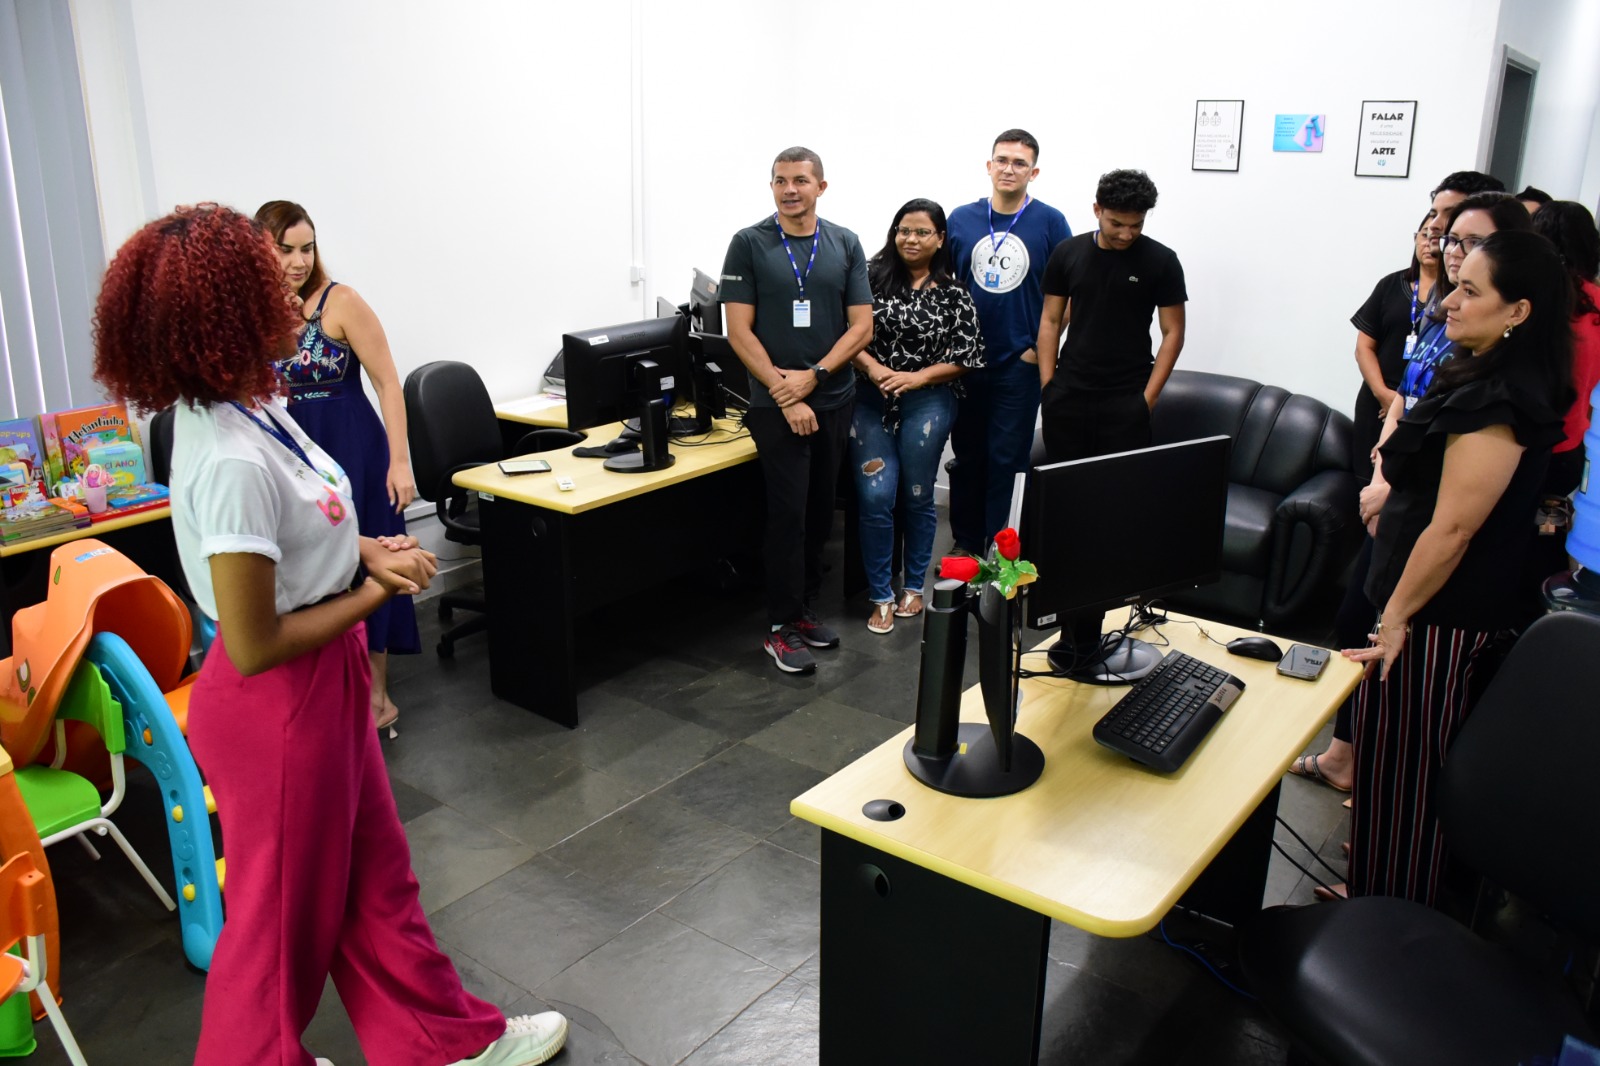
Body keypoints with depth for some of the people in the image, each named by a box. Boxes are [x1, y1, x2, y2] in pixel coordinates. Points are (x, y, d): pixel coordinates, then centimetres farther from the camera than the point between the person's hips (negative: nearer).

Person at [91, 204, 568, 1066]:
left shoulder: (246, 406, -2)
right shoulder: (231, 463, -30)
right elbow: (254, 646, -26)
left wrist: (366, 549, -3)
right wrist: (373, 594, -15)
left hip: (324, 683, 9)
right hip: (278, 703, -9)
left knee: (374, 872, 22)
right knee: (287, 904, 15)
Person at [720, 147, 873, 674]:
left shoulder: (845, 245, 6)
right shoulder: (749, 244, -2)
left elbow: (862, 326, 2)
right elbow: (739, 330, -7)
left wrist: (813, 375, -12)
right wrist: (783, 391, -14)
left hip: (833, 399, 4)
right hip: (776, 404, -3)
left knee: (819, 510, 10)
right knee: (788, 512, -4)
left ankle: (805, 606, 26)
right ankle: (781, 626, 7)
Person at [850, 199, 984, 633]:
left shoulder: (953, 293, 0)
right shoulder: (872, 276, 0)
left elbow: (966, 356, -1)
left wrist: (917, 376, -12)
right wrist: (874, 369, -17)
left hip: (926, 403, 0)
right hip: (870, 401, 0)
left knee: (917, 497, 10)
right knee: (875, 498, -5)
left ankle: (914, 586, 28)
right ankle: (881, 596, 9)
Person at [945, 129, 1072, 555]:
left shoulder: (1050, 222, -3)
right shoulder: (960, 218, 4)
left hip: (1021, 361, -2)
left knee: (1006, 457, 3)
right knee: (966, 455, 11)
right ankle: (965, 543, 23)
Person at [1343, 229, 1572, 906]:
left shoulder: (1495, 404, -24)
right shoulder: (1485, 382, 8)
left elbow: (1453, 528, -24)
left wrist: (1396, 618, -18)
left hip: (1440, 621, -10)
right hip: (1474, 614, 10)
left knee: (1404, 765, 5)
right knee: (1428, 761, 23)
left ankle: (1385, 907, 21)